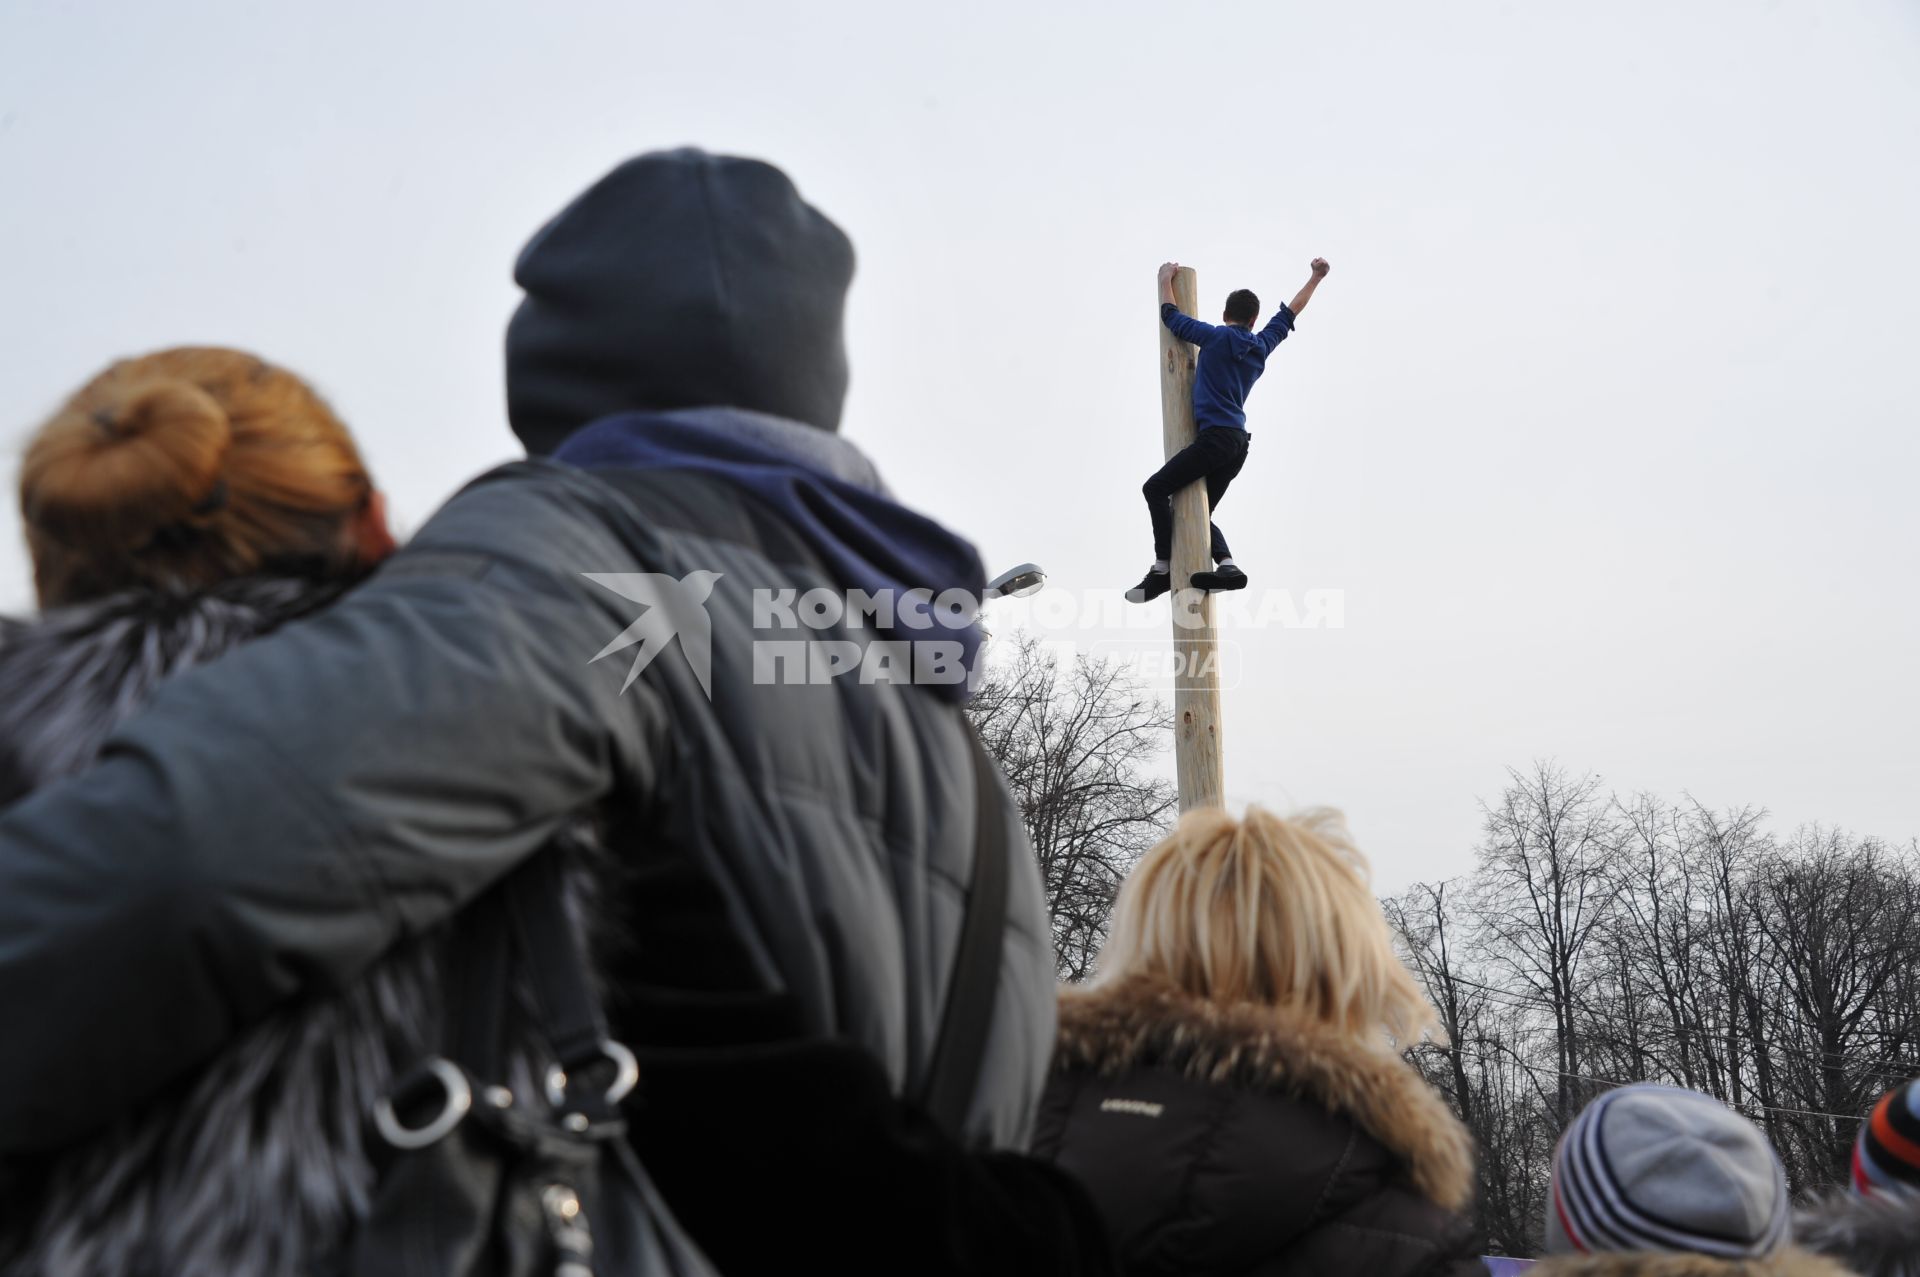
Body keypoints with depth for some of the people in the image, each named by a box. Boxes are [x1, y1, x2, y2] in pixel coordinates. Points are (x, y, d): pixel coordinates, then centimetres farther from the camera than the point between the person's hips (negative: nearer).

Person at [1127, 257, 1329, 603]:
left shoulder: (1217, 337, -1)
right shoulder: (1263, 345, 16)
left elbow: (1170, 315, 8)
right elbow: (1289, 313, 32)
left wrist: (1166, 278, 23)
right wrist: (1316, 277, 44)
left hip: (1215, 437, -8)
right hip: (1238, 443, 8)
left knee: (1155, 488, -11)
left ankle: (1162, 570, -21)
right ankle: (1227, 565, -10)